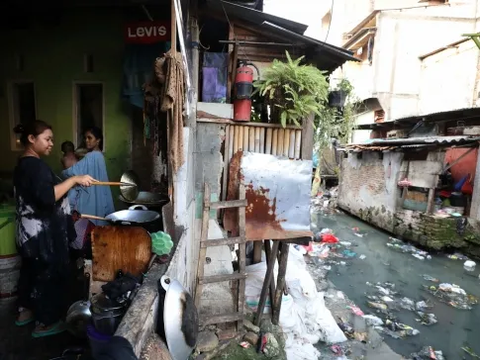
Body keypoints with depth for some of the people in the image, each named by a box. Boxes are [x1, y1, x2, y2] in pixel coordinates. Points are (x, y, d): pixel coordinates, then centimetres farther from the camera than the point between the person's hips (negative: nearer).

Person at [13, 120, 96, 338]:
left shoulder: (23, 164, 11)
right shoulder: (36, 166, -22)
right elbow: (47, 197, -36)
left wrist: (66, 212, 21)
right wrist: (74, 179, -30)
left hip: (30, 231, 10)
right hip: (44, 234, -10)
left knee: (31, 270, 23)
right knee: (50, 274, 4)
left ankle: (25, 311, 41)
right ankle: (45, 323, 19)